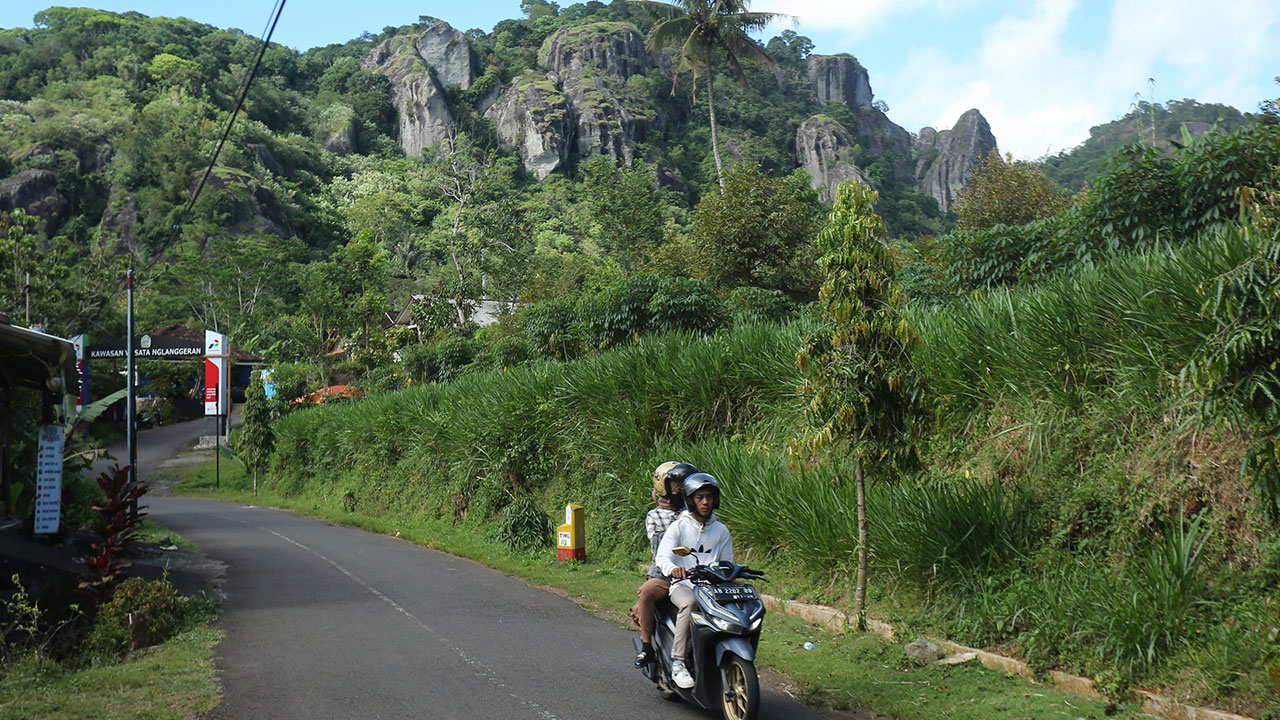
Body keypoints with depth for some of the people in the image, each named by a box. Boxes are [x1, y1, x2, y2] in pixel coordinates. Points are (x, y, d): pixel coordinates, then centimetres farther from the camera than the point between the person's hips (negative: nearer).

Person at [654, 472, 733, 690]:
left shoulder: (721, 530, 16)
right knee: (689, 603, -38)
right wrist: (673, 569, -31)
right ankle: (678, 662, -33)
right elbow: (662, 556, -8)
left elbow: (727, 563, 22)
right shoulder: (678, 526, 3)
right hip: (682, 584, -3)